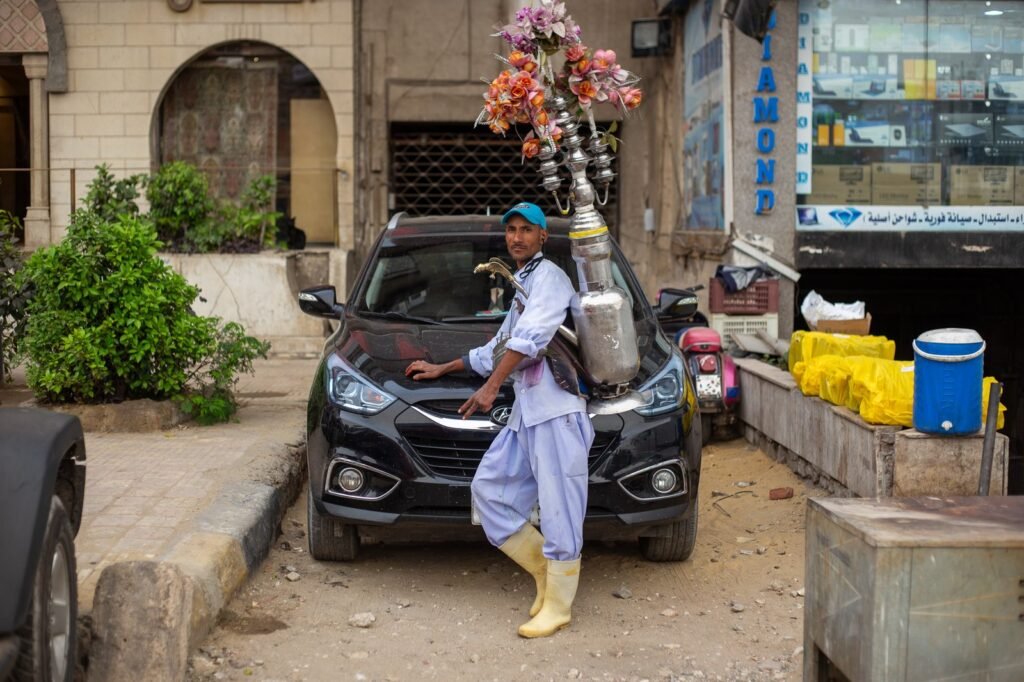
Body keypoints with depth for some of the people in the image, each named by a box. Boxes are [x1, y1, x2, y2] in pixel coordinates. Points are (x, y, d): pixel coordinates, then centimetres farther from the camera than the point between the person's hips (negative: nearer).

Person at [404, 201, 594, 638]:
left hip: (556, 408, -10)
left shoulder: (548, 276, -1)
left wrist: (490, 388, -21)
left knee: (558, 508, -7)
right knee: (489, 490, 4)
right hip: (525, 412, 10)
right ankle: (545, 573, 14)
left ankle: (557, 607, 0)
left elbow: (529, 339, -17)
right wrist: (443, 369, 39)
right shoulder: (521, 286, 28)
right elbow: (498, 351, 38)